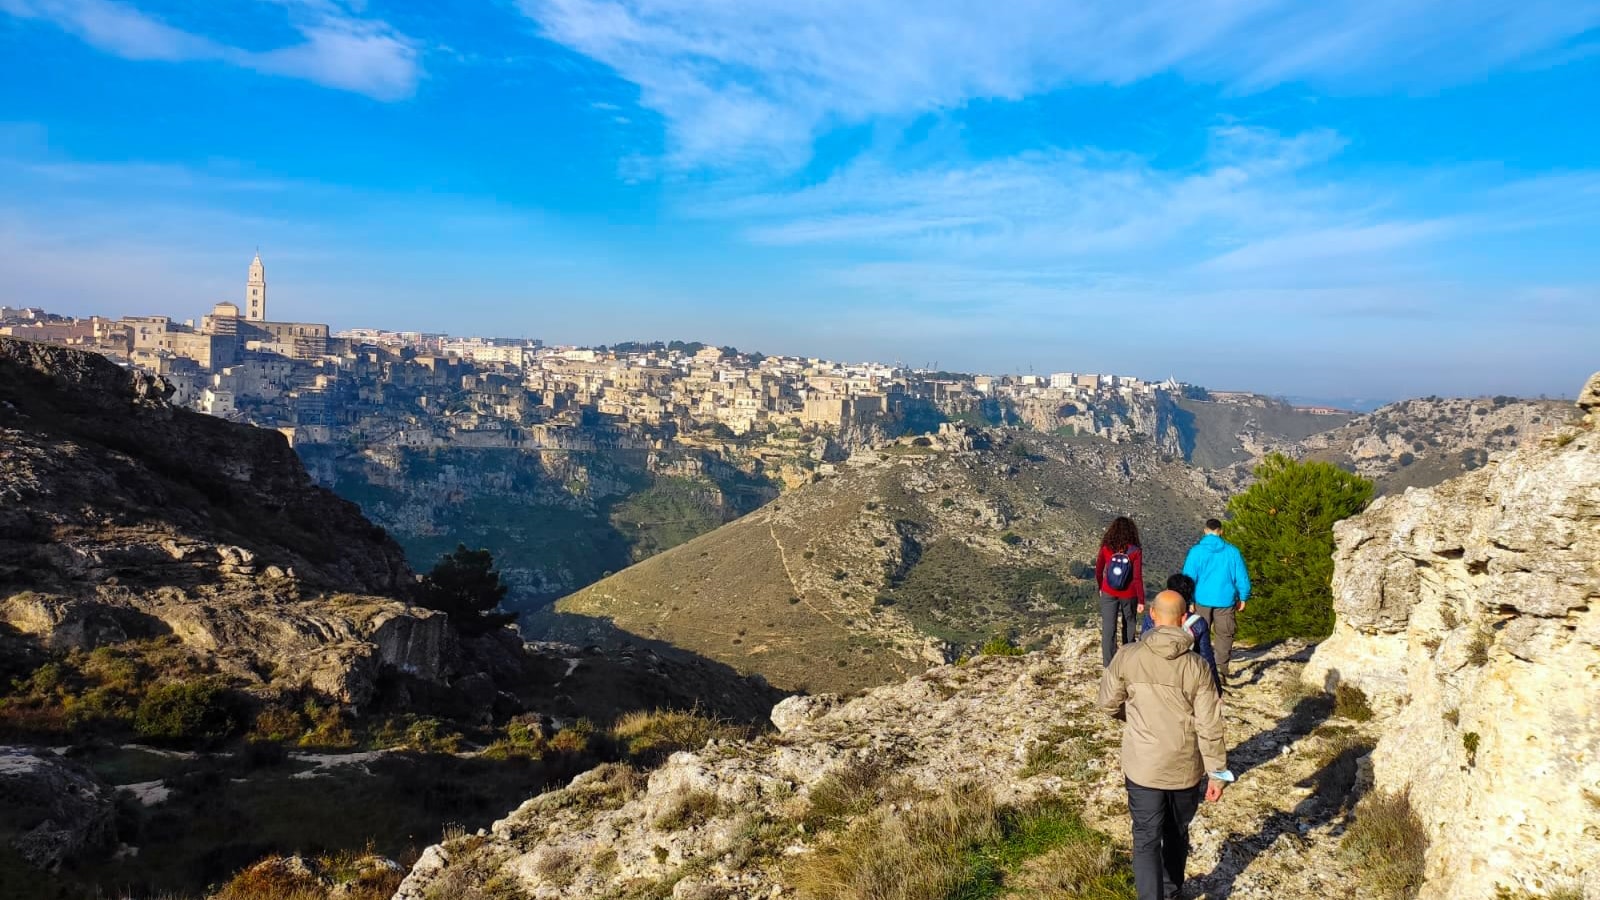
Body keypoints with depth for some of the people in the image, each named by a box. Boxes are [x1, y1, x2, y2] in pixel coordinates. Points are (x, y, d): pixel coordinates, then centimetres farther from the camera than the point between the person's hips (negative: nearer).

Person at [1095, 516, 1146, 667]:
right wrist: (1141, 600, -8)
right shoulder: (1135, 552, -15)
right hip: (1129, 596, 0)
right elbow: (1138, 578, -15)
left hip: (1109, 594, 0)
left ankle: (1108, 665, 1)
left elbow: (1098, 572, -1)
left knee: (1108, 629, 3)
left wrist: (1100, 588, 17)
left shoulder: (1106, 549, -11)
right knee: (1129, 625, 21)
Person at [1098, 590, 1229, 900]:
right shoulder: (1196, 666, -12)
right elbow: (1209, 725, -11)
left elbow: (1108, 702, 0)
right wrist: (1217, 772, -2)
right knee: (1177, 832, 23)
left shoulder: (1127, 657, -11)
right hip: (1186, 767, 2)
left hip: (1143, 766, -1)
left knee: (1146, 838, 9)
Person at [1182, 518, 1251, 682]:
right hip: (1225, 601, 0)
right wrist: (1243, 599, 14)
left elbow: (1189, 577, -6)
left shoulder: (1196, 552, -6)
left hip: (1202, 600, 0)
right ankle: (1221, 669, -4)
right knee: (1224, 636, 8)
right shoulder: (1232, 551, -1)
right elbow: (1242, 577, 3)